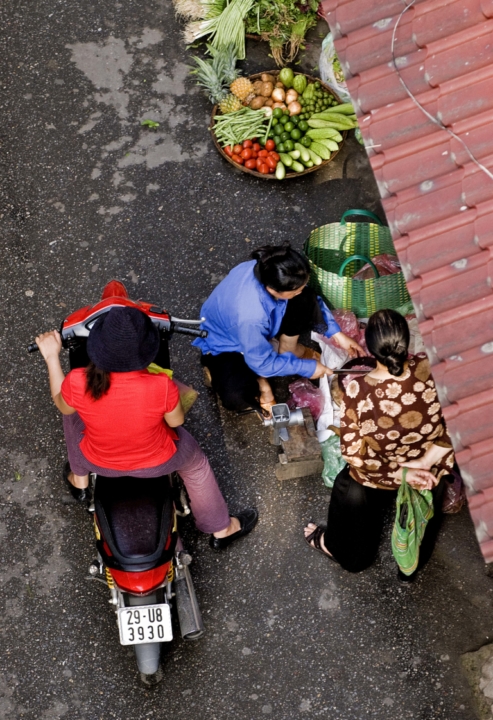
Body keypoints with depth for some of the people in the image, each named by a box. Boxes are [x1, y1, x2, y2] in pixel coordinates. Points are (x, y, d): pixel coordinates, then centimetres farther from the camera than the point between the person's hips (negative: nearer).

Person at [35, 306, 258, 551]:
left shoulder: (78, 383, -32)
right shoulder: (161, 386, -37)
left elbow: (62, 405, -7)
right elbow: (176, 421, -15)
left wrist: (52, 357, 2)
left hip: (100, 463, 2)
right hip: (157, 463, -1)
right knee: (196, 465, 31)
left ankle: (79, 480, 52)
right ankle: (221, 529, 50)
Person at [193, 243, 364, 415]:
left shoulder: (268, 271, -27)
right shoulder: (250, 316, -44)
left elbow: (311, 299, -6)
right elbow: (263, 363, -25)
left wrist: (336, 334, -7)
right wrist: (307, 368, -17)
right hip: (227, 345, -6)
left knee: (306, 300, -16)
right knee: (236, 397, -33)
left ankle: (288, 349, 8)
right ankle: (257, 377, 1)